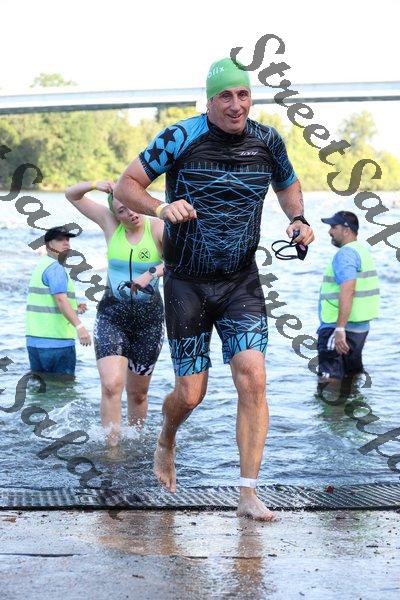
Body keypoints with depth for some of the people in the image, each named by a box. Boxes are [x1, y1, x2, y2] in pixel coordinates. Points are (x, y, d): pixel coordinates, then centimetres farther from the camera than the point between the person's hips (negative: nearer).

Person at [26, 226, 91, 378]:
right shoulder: (55, 268, -12)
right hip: (57, 342, -10)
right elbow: (61, 299, -26)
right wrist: (79, 326, -35)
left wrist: (75, 309, 15)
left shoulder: (41, 266, 20)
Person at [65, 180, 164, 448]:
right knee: (112, 385, -19)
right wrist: (95, 185, -12)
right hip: (112, 315, 1)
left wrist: (152, 273, -38)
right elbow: (72, 195, 7)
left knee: (138, 392, 12)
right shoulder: (110, 222, -2)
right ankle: (112, 448, -15)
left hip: (149, 318, 0)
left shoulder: (158, 228, -10)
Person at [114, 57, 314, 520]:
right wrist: (161, 208, -25)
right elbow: (126, 186, -6)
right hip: (186, 283, -2)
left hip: (242, 282, 2)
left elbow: (287, 184, 21)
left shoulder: (267, 141, 0)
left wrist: (297, 219, 1)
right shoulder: (180, 139, -11)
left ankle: (248, 494, -5)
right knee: (191, 393, 1)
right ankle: (165, 444, 38)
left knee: (253, 379, -14)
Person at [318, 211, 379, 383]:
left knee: (328, 381, -12)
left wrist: (340, 329, -32)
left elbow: (347, 291, -27)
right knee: (353, 376, 17)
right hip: (360, 327, 10)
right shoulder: (363, 251, 18)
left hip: (337, 330, -10)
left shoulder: (345, 254, -14)